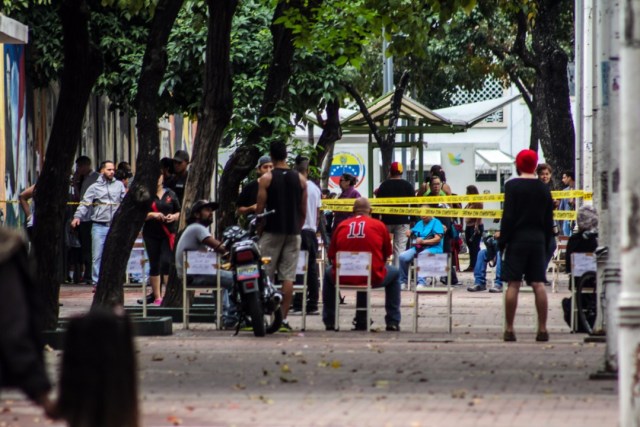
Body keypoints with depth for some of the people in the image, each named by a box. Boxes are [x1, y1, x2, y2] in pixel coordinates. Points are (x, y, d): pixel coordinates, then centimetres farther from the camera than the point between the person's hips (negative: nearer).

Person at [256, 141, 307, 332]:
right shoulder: (300, 179, 4)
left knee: (266, 276, 2)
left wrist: (259, 230, 6)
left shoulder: (266, 179, -5)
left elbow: (260, 209, -5)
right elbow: (303, 211, 7)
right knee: (288, 277, 2)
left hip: (272, 231, -3)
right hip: (292, 233, 3)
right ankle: (283, 319, -1)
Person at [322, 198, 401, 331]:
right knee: (394, 274, 29)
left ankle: (329, 323, 33)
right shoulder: (379, 225, 0)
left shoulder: (341, 226, 4)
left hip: (343, 277, 2)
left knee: (328, 272, 36)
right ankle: (393, 322, 24)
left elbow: (331, 256, 10)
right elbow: (387, 255, 12)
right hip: (372, 278, -1)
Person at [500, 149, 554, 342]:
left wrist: (502, 242, -5)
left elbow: (508, 217, -10)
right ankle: (542, 329, 0)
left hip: (517, 239, -4)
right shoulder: (544, 188, 8)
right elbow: (549, 221, 11)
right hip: (538, 240, 4)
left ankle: (509, 329, -3)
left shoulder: (512, 186, -6)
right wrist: (546, 243, 19)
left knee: (513, 285, -2)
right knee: (539, 284, 3)